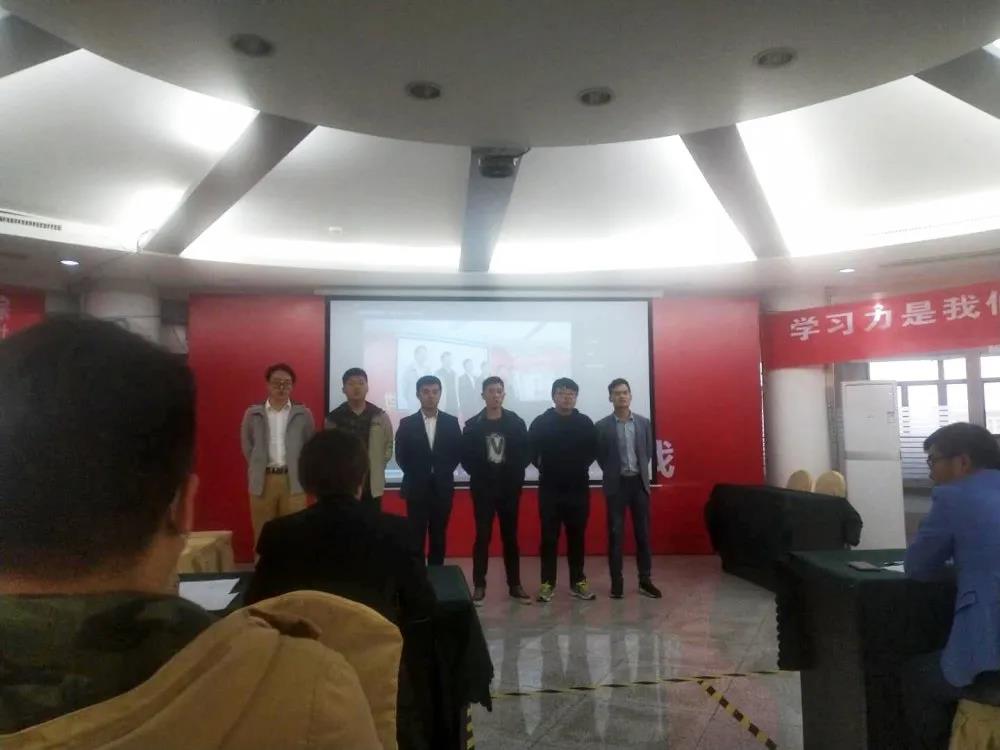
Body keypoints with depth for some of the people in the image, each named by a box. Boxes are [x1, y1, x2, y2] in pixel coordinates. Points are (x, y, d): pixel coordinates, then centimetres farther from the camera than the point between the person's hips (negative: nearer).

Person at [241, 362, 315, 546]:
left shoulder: (303, 414, 5)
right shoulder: (253, 414, 6)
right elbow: (247, 446, 13)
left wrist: (301, 470, 5)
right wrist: (258, 469, 9)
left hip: (293, 480, -1)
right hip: (263, 480, 1)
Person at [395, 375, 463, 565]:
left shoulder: (451, 422, 3)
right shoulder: (407, 423, 0)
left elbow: (458, 452, 5)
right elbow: (401, 456, 2)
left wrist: (443, 473, -2)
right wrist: (416, 475, -1)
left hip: (442, 488, 1)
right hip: (416, 489, -1)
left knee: (439, 537, 9)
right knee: (416, 538, 3)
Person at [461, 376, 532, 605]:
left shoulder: (516, 423, 2)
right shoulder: (473, 425, 0)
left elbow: (525, 453, 2)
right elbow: (466, 457, 0)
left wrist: (514, 475, -7)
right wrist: (480, 476, -7)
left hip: (510, 487, 1)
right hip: (483, 488, -1)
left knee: (510, 536, 8)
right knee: (482, 537, 1)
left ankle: (515, 585, 16)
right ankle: (479, 586, 8)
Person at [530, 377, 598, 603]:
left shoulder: (585, 423, 3)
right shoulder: (541, 422, -2)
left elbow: (593, 451, 10)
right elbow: (532, 452, 1)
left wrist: (580, 467, 1)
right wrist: (546, 468, 0)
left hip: (578, 488, 2)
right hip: (550, 489, -1)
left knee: (577, 536, 9)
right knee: (549, 537, 4)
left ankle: (578, 582, 20)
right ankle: (547, 583, 13)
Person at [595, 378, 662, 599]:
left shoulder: (644, 423, 5)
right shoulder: (602, 426, -3)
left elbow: (649, 450, 12)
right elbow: (599, 455, 1)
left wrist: (640, 470, 6)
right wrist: (612, 472, 2)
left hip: (639, 482, 2)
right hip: (616, 484, -2)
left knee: (643, 532, 6)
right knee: (615, 534, 1)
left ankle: (645, 580, 16)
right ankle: (616, 581, 9)